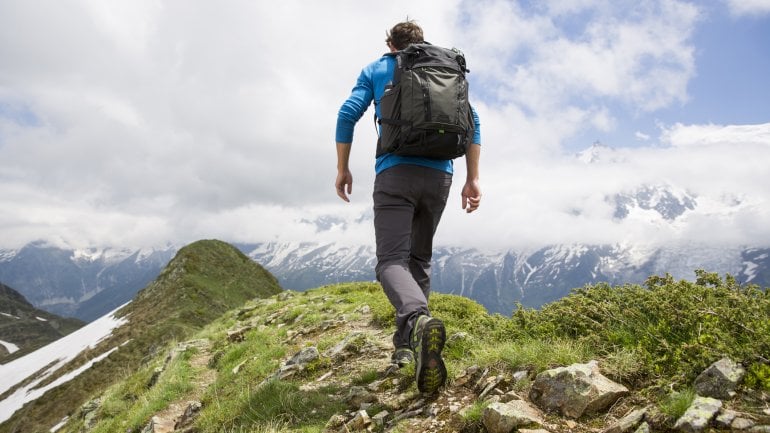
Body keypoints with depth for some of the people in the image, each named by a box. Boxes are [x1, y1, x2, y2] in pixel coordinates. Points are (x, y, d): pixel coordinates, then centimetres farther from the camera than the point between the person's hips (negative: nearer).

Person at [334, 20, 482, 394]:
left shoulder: (375, 69, 15)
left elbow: (348, 114, 1)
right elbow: (471, 121, 10)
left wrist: (342, 169, 8)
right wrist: (472, 179, 8)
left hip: (395, 172, -3)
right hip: (439, 175, 4)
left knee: (391, 261, -10)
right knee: (419, 259, 16)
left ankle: (419, 320, -40)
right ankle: (406, 343, 13)